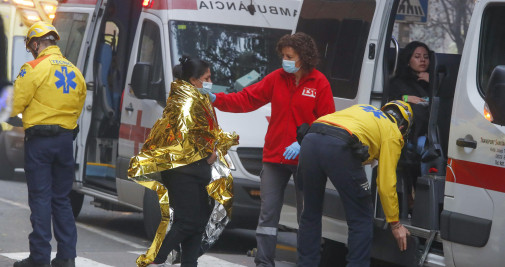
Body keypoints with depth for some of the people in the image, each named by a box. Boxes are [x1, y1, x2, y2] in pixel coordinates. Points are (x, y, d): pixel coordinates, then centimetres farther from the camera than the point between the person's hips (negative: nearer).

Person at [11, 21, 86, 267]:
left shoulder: (34, 68, -10)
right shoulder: (75, 72, 10)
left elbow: (15, 106, -8)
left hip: (39, 139, -6)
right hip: (66, 139, 6)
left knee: (40, 198, -2)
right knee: (61, 199, 13)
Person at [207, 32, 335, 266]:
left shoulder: (319, 83, -7)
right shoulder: (277, 78, 3)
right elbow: (247, 99, 0)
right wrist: (216, 99, -12)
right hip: (275, 157, 3)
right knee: (268, 212, -1)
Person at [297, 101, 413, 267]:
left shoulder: (363, 109, 36)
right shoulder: (393, 133, 18)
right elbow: (386, 184, 14)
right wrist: (395, 224, 21)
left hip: (310, 141, 6)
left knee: (310, 214, 21)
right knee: (362, 220, 8)